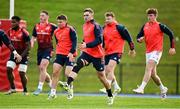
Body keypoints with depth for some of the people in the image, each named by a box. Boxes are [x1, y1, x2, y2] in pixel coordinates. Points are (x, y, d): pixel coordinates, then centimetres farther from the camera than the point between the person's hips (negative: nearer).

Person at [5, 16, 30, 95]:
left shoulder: (24, 33, -17)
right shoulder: (10, 32, 1)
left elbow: (28, 46, -16)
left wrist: (21, 56, -23)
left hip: (23, 55, -5)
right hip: (14, 54, 5)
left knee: (22, 73, -5)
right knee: (8, 69, -10)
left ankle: (25, 90, 15)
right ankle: (12, 88, 3)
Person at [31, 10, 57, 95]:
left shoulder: (51, 26, -6)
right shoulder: (36, 26, 10)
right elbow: (33, 37, 16)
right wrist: (32, 42, -4)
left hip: (48, 49, -6)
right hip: (40, 50, 6)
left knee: (42, 67, -19)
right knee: (41, 70, 9)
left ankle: (40, 88, -16)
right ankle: (51, 84, 28)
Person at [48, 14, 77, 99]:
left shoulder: (70, 30, -7)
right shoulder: (56, 31, 12)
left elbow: (74, 41, -12)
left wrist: (71, 52, -20)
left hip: (69, 55, -6)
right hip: (60, 54, 6)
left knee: (68, 73, -10)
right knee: (55, 72, -3)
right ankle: (53, 92, 1)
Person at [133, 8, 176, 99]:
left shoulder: (160, 26, -5)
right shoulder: (145, 26, 10)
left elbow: (170, 34, -2)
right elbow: (138, 37, 15)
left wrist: (172, 47, -5)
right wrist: (140, 39, -10)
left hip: (157, 51, -7)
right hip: (148, 52, 7)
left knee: (148, 68, -22)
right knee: (152, 74, 9)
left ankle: (141, 88, -31)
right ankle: (163, 89, 28)